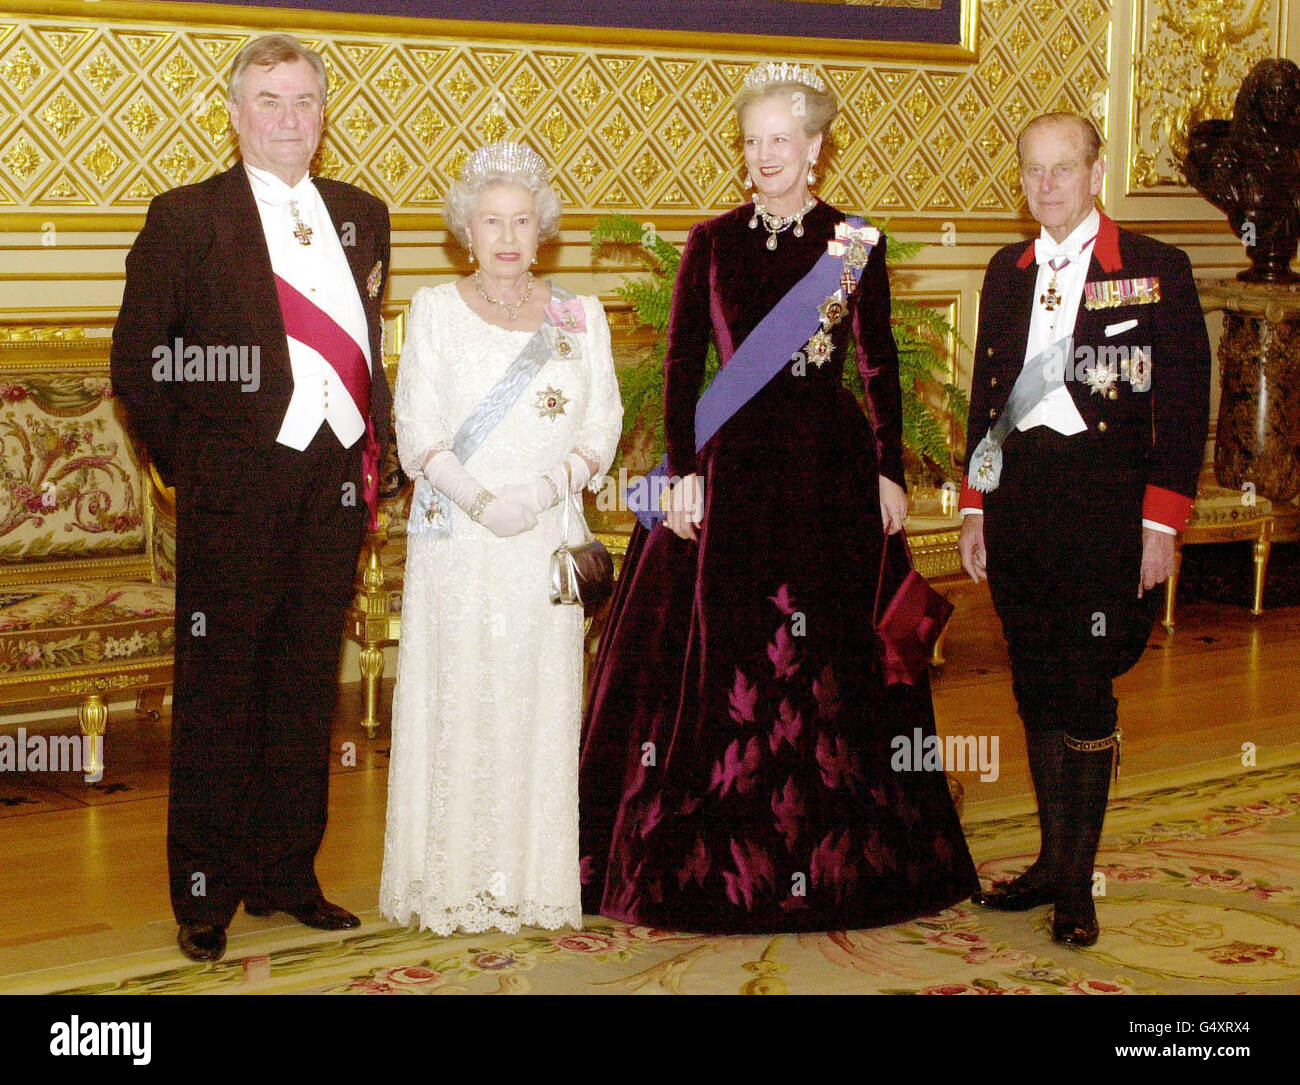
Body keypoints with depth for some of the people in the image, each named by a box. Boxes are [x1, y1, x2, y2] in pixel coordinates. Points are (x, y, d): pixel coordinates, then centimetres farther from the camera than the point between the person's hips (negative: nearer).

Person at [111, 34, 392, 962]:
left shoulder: (362, 215, 13)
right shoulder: (186, 218, -1)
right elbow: (139, 362, 0)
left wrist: (372, 452, 8)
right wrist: (187, 463, -2)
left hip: (335, 482, 5)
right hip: (237, 489, -4)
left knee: (306, 689, 12)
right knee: (219, 693, 2)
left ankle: (287, 876, 24)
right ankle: (205, 895, 13)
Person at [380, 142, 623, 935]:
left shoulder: (580, 317, 9)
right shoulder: (436, 310, 5)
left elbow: (603, 429, 4)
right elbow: (418, 432, -1)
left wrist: (545, 489, -14)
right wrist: (479, 500, -16)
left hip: (546, 542, 1)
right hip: (455, 540, -1)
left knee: (539, 704, 1)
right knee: (454, 700, -1)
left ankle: (533, 882, 10)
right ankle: (452, 885, 7)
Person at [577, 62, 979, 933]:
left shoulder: (855, 242, 4)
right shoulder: (713, 243, 5)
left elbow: (880, 365, 6)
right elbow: (683, 366, 3)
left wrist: (891, 472, 0)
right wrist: (684, 471, -6)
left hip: (832, 466, 0)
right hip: (735, 465, 0)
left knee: (833, 657, 3)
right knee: (723, 655, 1)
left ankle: (836, 855, 16)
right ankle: (717, 858, 11)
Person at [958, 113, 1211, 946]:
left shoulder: (1155, 269, -2)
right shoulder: (1009, 272, 13)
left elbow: (1184, 402, -4)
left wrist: (1163, 523, -9)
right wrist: (976, 506, 12)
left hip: (1104, 501, -5)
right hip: (1018, 495, 5)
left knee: (1084, 691, -5)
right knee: (1037, 689, 10)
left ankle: (1077, 884, 5)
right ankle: (1053, 861, 21)